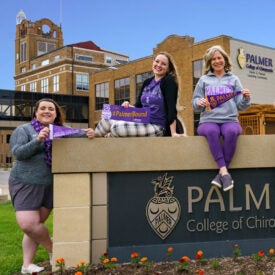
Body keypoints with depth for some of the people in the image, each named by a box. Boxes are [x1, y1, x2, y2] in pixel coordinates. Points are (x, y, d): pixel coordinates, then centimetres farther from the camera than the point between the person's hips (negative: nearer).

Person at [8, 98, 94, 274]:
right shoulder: (23, 130, -1)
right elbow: (18, 153, -13)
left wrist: (87, 134, -25)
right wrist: (38, 140, -25)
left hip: (50, 185, 3)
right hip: (25, 184, -3)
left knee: (35, 225, 6)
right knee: (28, 225, -11)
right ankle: (53, 249, 13)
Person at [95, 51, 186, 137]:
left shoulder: (169, 81, -7)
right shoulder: (147, 82, 13)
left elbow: (171, 107, -16)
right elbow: (138, 106, 16)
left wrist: (173, 133, -24)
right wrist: (129, 106, -7)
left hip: (157, 127, -7)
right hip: (143, 124, 7)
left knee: (116, 127, -24)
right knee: (107, 121, -8)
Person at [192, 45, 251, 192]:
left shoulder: (234, 79, 17)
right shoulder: (203, 80, 16)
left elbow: (241, 106, 12)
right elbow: (195, 104, 11)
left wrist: (246, 98, -9)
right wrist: (200, 103, -11)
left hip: (230, 120, 0)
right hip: (208, 121, 0)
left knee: (231, 132, -36)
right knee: (212, 131, -37)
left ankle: (221, 173, -30)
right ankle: (225, 172, -38)